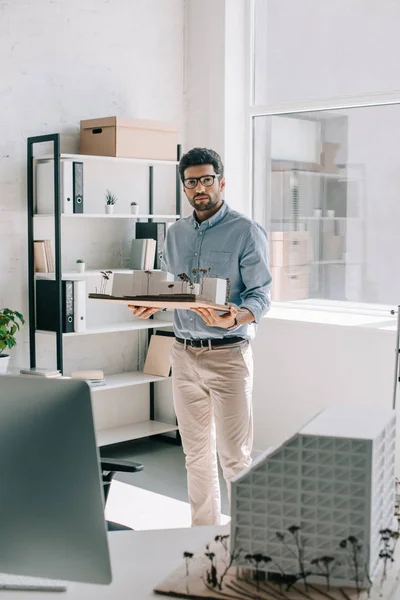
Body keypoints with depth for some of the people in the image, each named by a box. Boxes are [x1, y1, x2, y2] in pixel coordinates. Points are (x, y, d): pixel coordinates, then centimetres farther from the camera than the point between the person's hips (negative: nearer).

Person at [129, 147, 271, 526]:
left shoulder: (246, 232, -7)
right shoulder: (176, 233, 12)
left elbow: (260, 294, -10)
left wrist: (233, 318, -30)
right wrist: (151, 306, -3)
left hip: (228, 353, -5)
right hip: (184, 352, 6)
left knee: (234, 456, -2)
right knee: (196, 452, 13)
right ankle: (203, 529, 26)